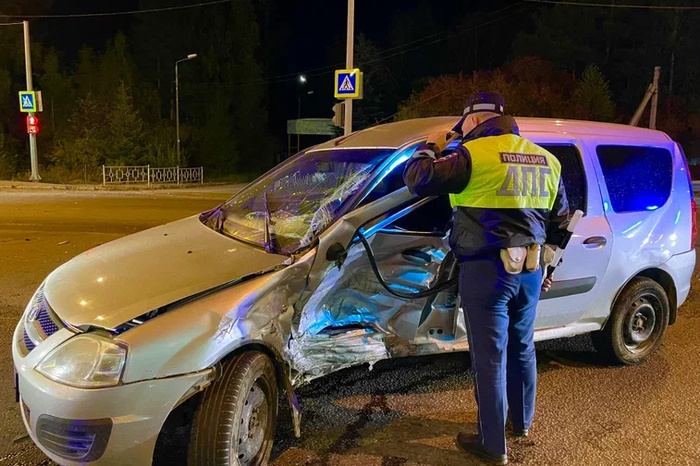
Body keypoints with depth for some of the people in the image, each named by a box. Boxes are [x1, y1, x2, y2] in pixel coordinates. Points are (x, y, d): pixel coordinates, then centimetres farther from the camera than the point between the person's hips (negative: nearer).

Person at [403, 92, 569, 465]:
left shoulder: (475, 154, -12)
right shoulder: (546, 160, 12)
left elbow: (416, 180, -13)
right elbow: (560, 222, 17)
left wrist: (431, 146, 5)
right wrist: (546, 266, 27)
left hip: (487, 272, -7)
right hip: (529, 271, 8)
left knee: (490, 358, 3)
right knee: (522, 348, 22)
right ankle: (521, 420, 41)